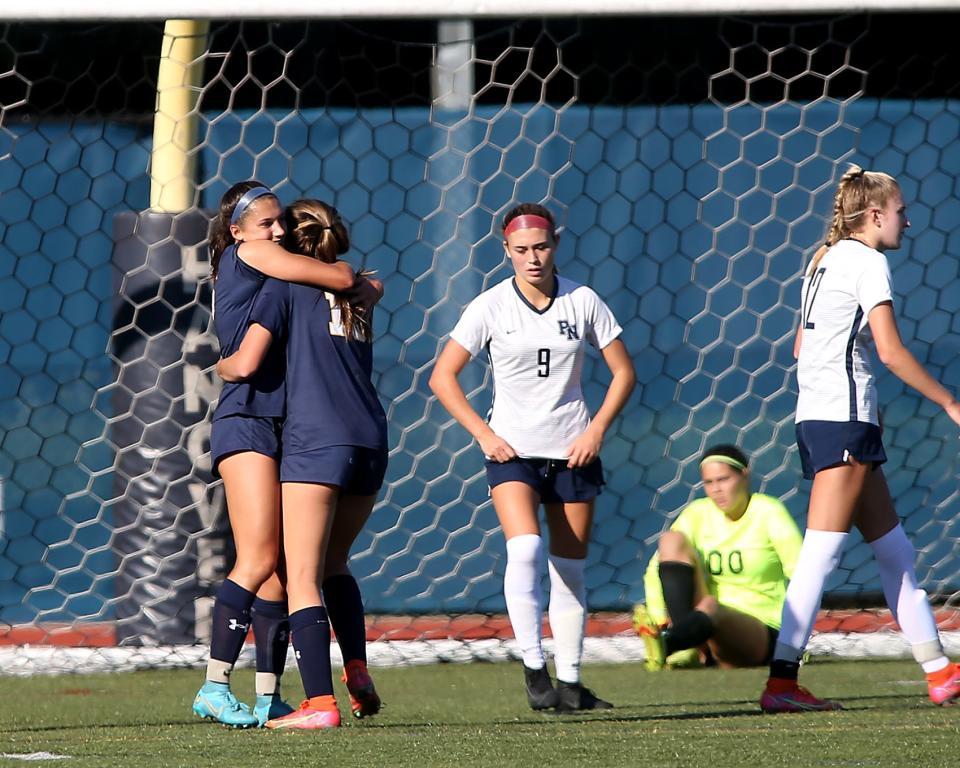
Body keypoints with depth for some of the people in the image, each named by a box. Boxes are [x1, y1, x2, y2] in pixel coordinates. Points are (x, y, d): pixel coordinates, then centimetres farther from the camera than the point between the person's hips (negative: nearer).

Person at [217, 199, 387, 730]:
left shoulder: (285, 287, 3)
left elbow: (246, 364, -5)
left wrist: (220, 366, 16)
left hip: (314, 441, -6)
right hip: (370, 439, 6)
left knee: (303, 577, -6)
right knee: (334, 562, 25)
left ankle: (320, 702, -17)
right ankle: (357, 672, 10)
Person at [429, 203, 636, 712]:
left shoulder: (583, 302, -1)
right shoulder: (491, 306, -5)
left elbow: (623, 372, 8)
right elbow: (443, 377, -1)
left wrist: (597, 428, -4)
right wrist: (483, 434, -8)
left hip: (573, 451, 2)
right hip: (513, 450, -2)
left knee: (570, 570, 6)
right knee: (525, 549, -24)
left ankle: (570, 682, 14)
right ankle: (533, 667, -19)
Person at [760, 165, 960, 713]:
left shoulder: (824, 260, 18)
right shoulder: (868, 262, -9)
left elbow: (802, 347, 22)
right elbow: (890, 350, -17)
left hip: (816, 416, 10)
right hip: (844, 420, -10)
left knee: (894, 548, 13)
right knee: (822, 551, -11)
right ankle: (781, 682, -15)